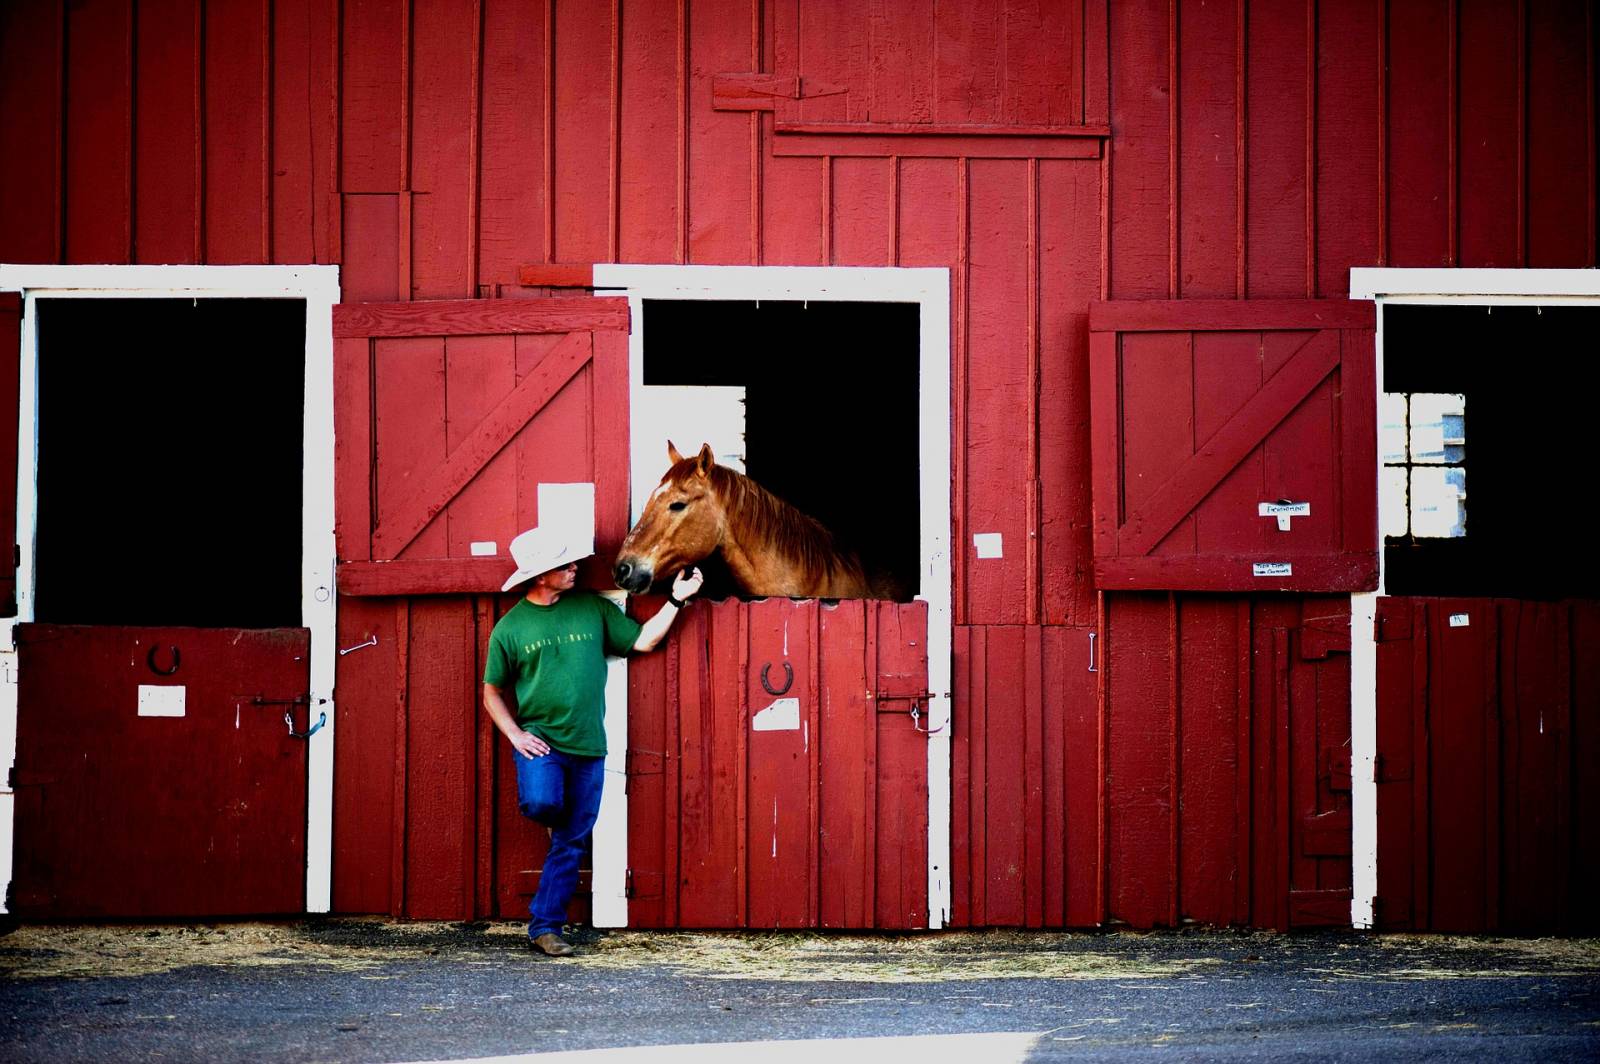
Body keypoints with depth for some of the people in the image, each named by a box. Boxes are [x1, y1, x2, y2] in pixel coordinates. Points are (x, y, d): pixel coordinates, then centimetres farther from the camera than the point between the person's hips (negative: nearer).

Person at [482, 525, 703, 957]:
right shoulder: (510, 627, -1)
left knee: (570, 844, 2)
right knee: (541, 801, -30)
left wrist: (677, 600, -1)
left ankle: (544, 925, 12)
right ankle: (554, 819, 8)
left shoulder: (593, 608, 5)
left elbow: (642, 640, 8)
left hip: (588, 747, 2)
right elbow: (492, 692, 6)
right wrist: (515, 734, -7)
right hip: (539, 741, -2)